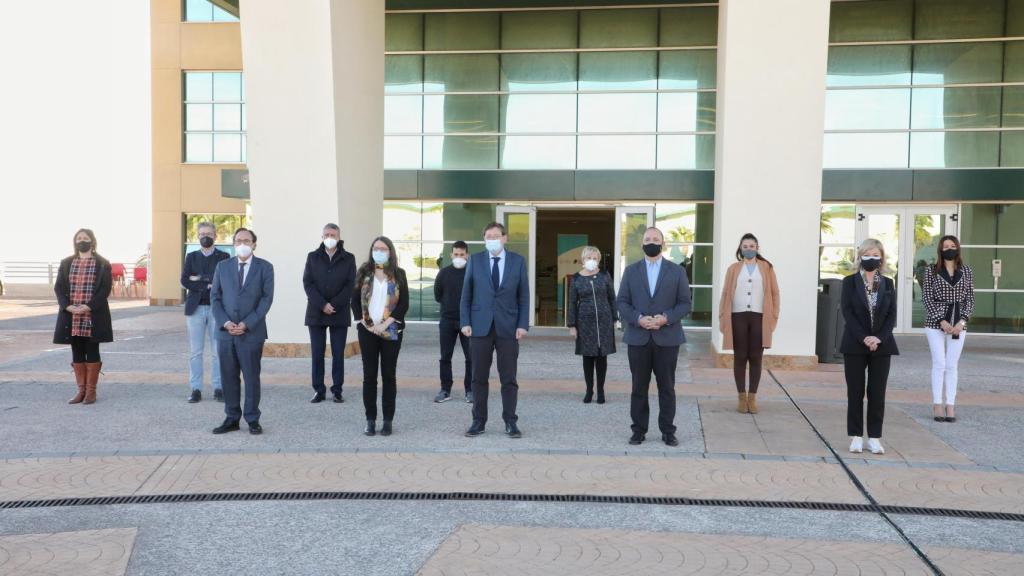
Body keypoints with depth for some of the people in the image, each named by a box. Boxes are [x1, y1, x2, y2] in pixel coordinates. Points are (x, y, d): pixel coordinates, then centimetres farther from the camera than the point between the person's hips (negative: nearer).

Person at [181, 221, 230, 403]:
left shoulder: (224, 257, 5)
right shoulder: (191, 257, 12)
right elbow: (184, 281, 0)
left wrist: (200, 279, -10)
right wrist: (208, 285, -11)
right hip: (195, 308, 2)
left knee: (217, 351, 1)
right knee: (195, 351, 3)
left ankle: (218, 388, 8)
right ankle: (195, 389, 9)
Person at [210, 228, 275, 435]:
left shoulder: (264, 267, 1)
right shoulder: (222, 266, 9)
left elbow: (267, 298, -5)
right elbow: (215, 297, 7)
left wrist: (246, 324, -12)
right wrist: (225, 323, -8)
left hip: (252, 332, -3)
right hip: (225, 331, 3)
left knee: (251, 377, 3)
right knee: (228, 377, 7)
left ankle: (253, 420, 12)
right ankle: (232, 418, 16)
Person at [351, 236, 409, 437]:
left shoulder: (399, 274, 4)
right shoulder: (364, 273, 8)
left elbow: (404, 303, -3)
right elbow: (355, 300, 6)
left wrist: (385, 323, -12)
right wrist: (364, 322, -6)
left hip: (391, 331, -1)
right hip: (367, 330, 1)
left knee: (389, 375, 3)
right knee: (369, 375, 2)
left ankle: (388, 421, 8)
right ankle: (370, 420, 9)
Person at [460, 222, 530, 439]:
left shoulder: (518, 261, 4)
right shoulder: (475, 260, 5)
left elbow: (523, 296, 3)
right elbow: (466, 294, 6)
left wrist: (523, 325, -5)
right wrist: (465, 322, -3)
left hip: (508, 327, 0)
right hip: (480, 326, 1)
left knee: (509, 378, 3)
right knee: (479, 378, 5)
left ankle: (511, 422, 11)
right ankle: (479, 421, 13)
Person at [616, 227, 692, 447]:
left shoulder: (677, 271, 6)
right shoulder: (631, 271, 8)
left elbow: (685, 303, 2)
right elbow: (622, 302, 3)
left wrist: (666, 318, -14)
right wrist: (638, 319, -13)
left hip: (667, 338, -1)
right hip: (638, 338, 1)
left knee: (667, 387, 4)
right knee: (639, 387, 5)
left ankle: (668, 431, 13)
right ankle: (639, 430, 13)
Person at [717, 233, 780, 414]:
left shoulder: (767, 268, 8)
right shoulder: (733, 269, 8)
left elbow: (774, 293, 6)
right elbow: (726, 294, 5)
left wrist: (773, 317, -1)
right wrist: (723, 318, -2)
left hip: (759, 318, 0)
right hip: (738, 317, 0)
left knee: (755, 358, 3)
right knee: (740, 358, 4)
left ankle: (752, 397, 12)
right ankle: (741, 397, 11)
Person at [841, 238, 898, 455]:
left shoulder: (888, 284, 9)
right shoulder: (850, 282, 3)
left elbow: (892, 314, 3)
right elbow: (847, 311, -5)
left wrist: (879, 338, -12)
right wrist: (863, 338, -16)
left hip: (881, 345, 2)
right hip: (855, 345, -2)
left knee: (877, 393, 3)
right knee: (855, 392, 2)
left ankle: (874, 438, 9)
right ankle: (856, 437, 9)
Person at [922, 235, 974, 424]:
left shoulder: (967, 271, 8)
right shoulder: (931, 271, 1)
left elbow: (970, 299, 6)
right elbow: (926, 298, -3)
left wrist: (962, 321, -8)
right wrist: (941, 321, -12)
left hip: (958, 324, 2)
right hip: (935, 322, -2)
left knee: (952, 365, 4)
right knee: (939, 364, -3)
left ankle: (950, 406, 7)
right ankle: (937, 405, 4)